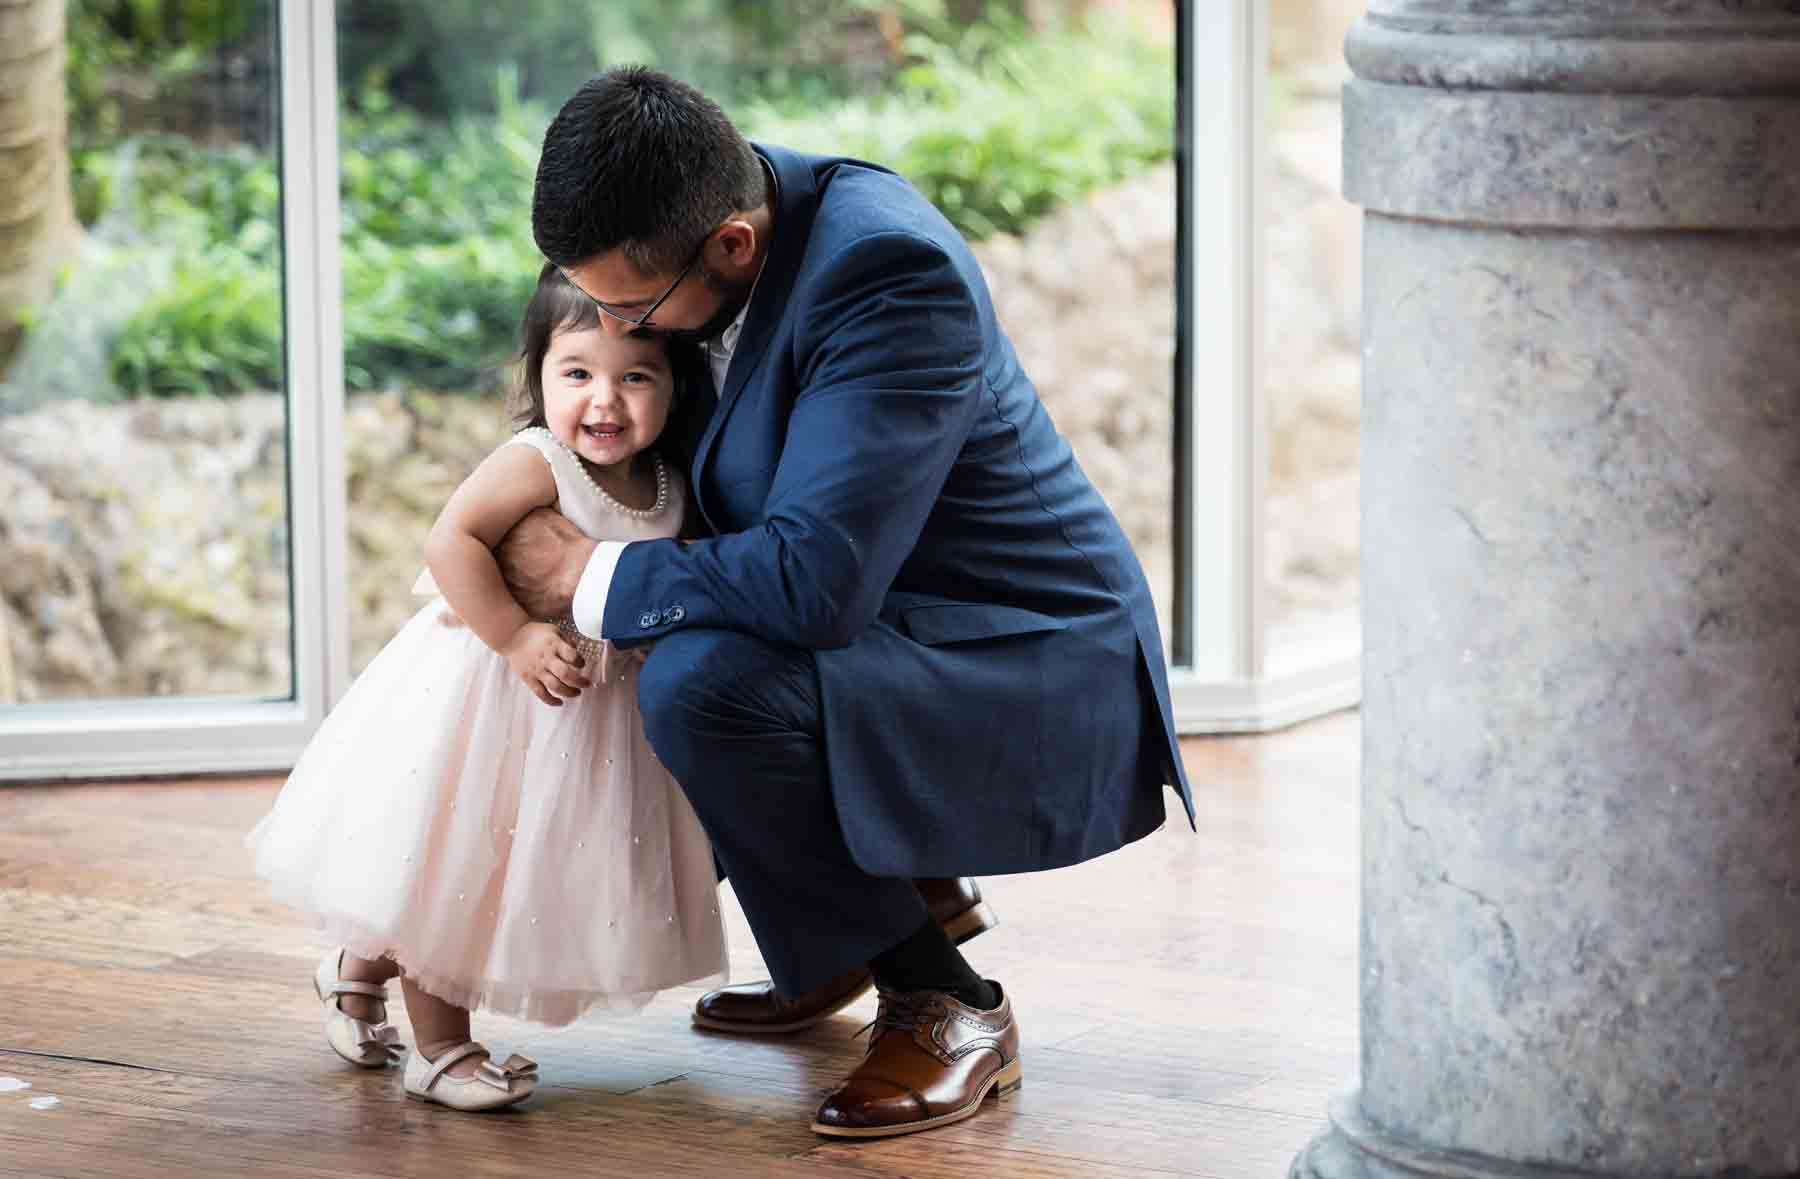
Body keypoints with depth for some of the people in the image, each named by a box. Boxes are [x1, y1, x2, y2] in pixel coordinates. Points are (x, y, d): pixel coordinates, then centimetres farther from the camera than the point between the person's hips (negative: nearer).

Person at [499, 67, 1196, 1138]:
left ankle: (943, 1004, -12)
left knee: (700, 682, -29)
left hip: (1045, 688, -10)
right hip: (893, 619, 10)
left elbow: (814, 581, -35)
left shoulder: (890, 274, -29)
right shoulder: (718, 203, -3)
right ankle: (834, 963, 25)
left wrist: (592, 579, -22)